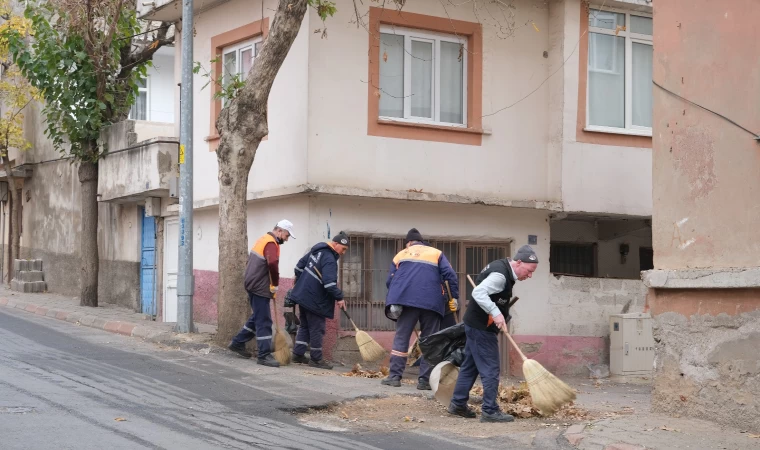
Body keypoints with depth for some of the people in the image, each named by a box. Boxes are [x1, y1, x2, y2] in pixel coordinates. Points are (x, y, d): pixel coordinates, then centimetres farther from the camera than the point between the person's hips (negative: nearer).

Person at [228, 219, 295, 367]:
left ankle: (238, 343, 29)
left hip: (254, 285, 10)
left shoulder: (264, 239, 16)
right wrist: (275, 284, -18)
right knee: (264, 321, -7)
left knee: (257, 317, 21)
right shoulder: (271, 243, -15)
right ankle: (264, 355, -7)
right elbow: (272, 263, -33)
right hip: (260, 287, -10)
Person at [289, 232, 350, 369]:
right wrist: (339, 297, -21)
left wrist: (300, 281, 29)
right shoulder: (329, 259, -20)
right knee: (317, 329, 0)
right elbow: (329, 283, -29)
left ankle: (298, 354, 19)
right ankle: (316, 359, 6)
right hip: (315, 300, -10)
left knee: (305, 326, 17)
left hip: (303, 295, 10)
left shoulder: (317, 250, 9)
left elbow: (300, 265, 19)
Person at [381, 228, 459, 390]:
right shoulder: (436, 253, 18)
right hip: (432, 302, 0)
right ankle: (424, 380, -1)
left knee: (401, 338, 6)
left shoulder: (401, 255, 21)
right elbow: (450, 274, 3)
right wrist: (454, 296, 3)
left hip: (407, 300, 0)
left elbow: (390, 281, 16)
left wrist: (393, 303, 24)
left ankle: (394, 376, -1)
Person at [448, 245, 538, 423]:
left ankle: (458, 404, 23)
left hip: (475, 324, 10)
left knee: (469, 366, 16)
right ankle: (490, 411, -4)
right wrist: (495, 313, -37)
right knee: (490, 369, -7)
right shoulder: (500, 275, -22)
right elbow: (479, 292, -33)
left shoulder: (503, 268, 9)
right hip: (481, 327, -10)